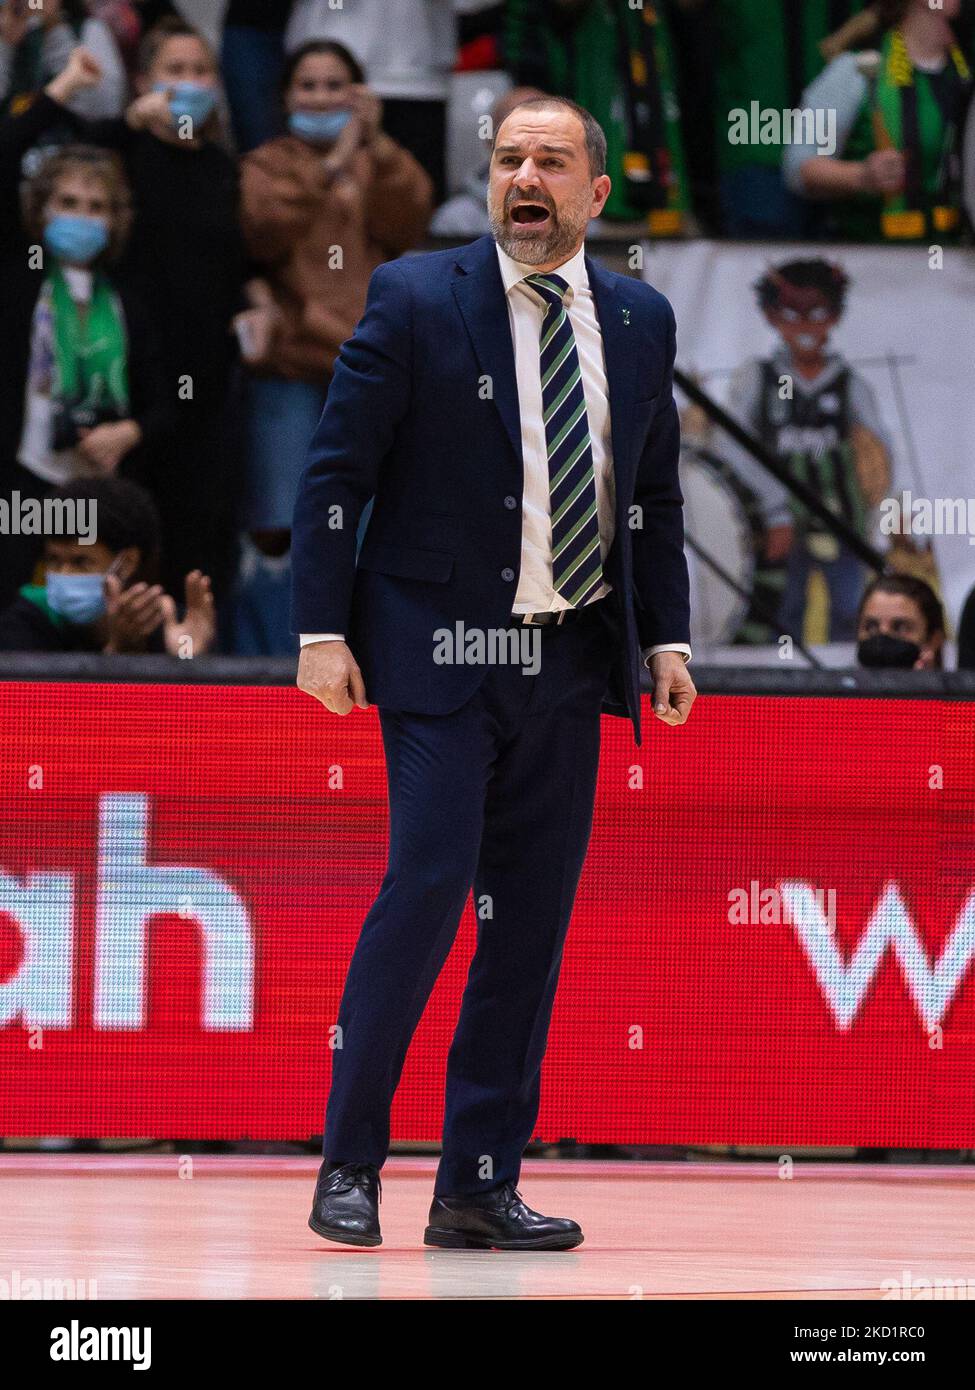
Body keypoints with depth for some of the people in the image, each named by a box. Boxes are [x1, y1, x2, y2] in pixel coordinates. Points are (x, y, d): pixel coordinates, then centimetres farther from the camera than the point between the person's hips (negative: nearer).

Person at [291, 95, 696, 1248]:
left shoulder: (639, 322, 9)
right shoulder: (415, 300, -3)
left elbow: (653, 495, 17)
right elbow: (335, 472, -4)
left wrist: (665, 636, 8)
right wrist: (323, 630, -10)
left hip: (569, 664, 5)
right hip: (442, 651, -5)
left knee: (532, 917, 4)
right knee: (428, 885, -13)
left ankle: (479, 1187, 10)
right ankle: (349, 1167, -2)